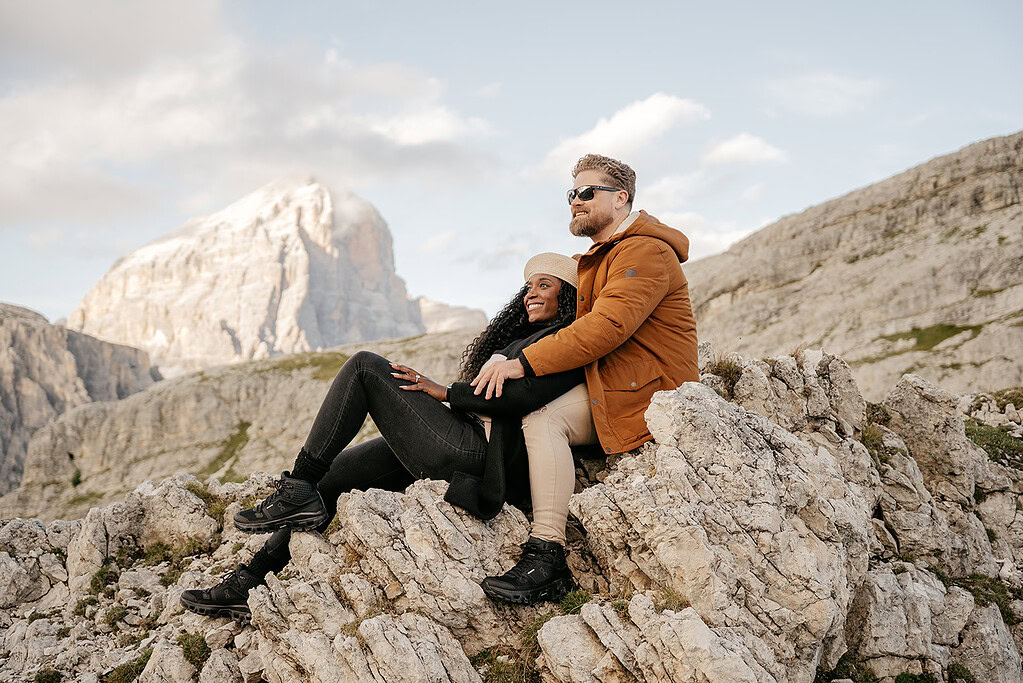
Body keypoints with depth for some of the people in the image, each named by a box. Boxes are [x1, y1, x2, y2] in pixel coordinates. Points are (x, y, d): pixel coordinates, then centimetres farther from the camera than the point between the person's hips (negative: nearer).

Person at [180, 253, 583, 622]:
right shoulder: (523, 336, 29)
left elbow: (524, 394, -18)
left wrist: (444, 391, -13)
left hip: (470, 451, -10)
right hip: (456, 447, 10)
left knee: (364, 366, -12)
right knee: (327, 474, 6)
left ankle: (297, 495, -12)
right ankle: (247, 586, 9)